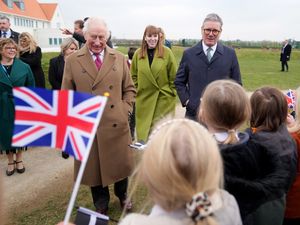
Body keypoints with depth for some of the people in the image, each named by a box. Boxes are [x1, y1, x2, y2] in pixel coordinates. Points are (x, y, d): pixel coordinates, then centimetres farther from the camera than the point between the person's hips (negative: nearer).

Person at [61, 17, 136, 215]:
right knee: (94, 167, 12)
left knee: (121, 163, 15)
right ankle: (101, 204, 37)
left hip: (117, 124, 1)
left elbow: (129, 89, 9)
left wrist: (125, 111, -3)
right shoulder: (72, 61, 0)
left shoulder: (120, 59, 4)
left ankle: (122, 195, 45)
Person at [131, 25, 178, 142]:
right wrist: (137, 89, 6)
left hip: (164, 99, -2)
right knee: (143, 128, 8)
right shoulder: (138, 53, 2)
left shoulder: (167, 52, -5)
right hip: (144, 99, 2)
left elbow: (174, 76, 0)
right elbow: (133, 75, 13)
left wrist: (172, 92, -2)